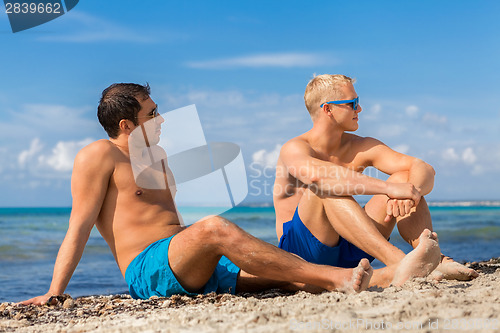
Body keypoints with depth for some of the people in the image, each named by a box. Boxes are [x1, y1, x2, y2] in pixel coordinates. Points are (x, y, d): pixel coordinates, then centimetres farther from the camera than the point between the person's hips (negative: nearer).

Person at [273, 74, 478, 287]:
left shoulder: (361, 148, 5)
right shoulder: (295, 149, -13)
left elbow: (424, 169, -5)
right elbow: (315, 175, -39)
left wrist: (412, 192, -30)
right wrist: (389, 188, -42)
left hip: (348, 252, 6)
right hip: (301, 250, -5)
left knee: (404, 177, -7)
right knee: (326, 188, -33)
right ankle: (398, 262, -44)